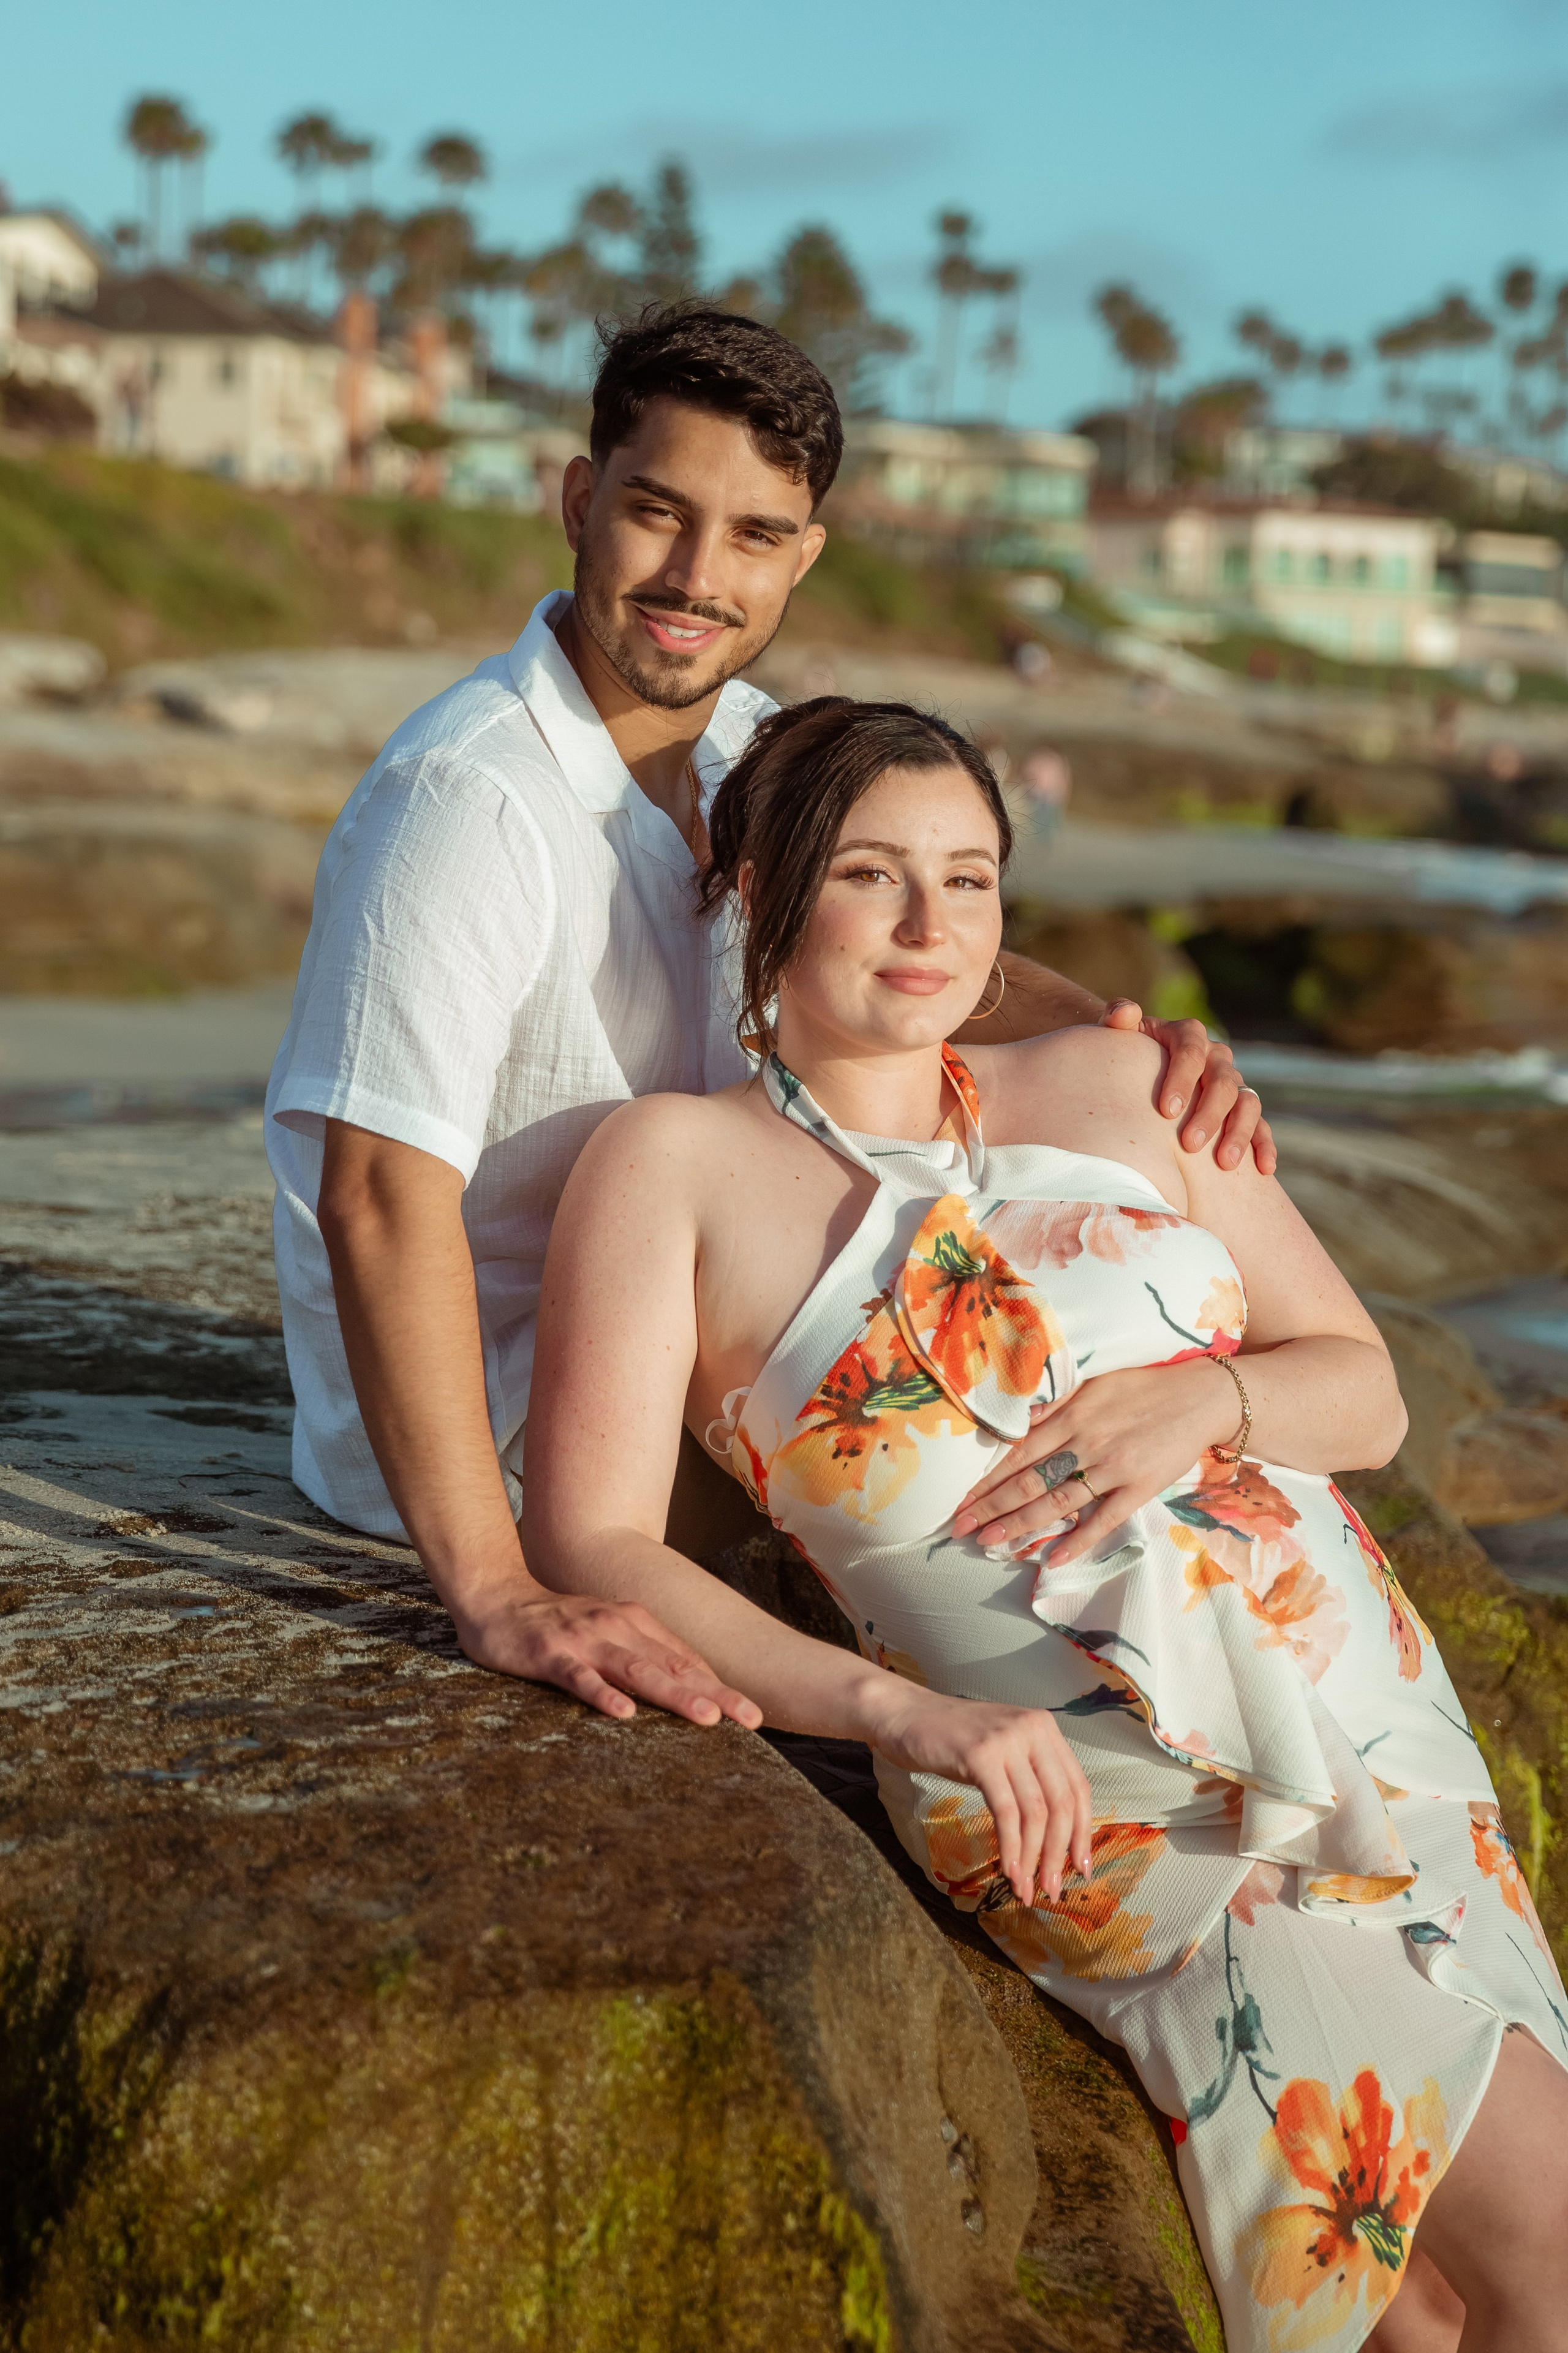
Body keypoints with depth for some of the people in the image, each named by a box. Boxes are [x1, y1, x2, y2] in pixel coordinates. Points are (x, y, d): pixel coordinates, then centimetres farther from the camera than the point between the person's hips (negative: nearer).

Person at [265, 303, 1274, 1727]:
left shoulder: (752, 753, 2)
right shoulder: (471, 797, -27)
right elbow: (382, 1193, -35)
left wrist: (1128, 1038, -21)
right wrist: (497, 1594, -43)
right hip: (474, 1426, -9)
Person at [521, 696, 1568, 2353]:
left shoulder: (1116, 1087, 12)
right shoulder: (677, 1164, -1)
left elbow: (1366, 1391, 13)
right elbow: (590, 1547, -10)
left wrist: (1205, 1395, -9)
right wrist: (900, 1712, -22)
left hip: (1372, 1709, 5)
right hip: (1090, 1798, -5)